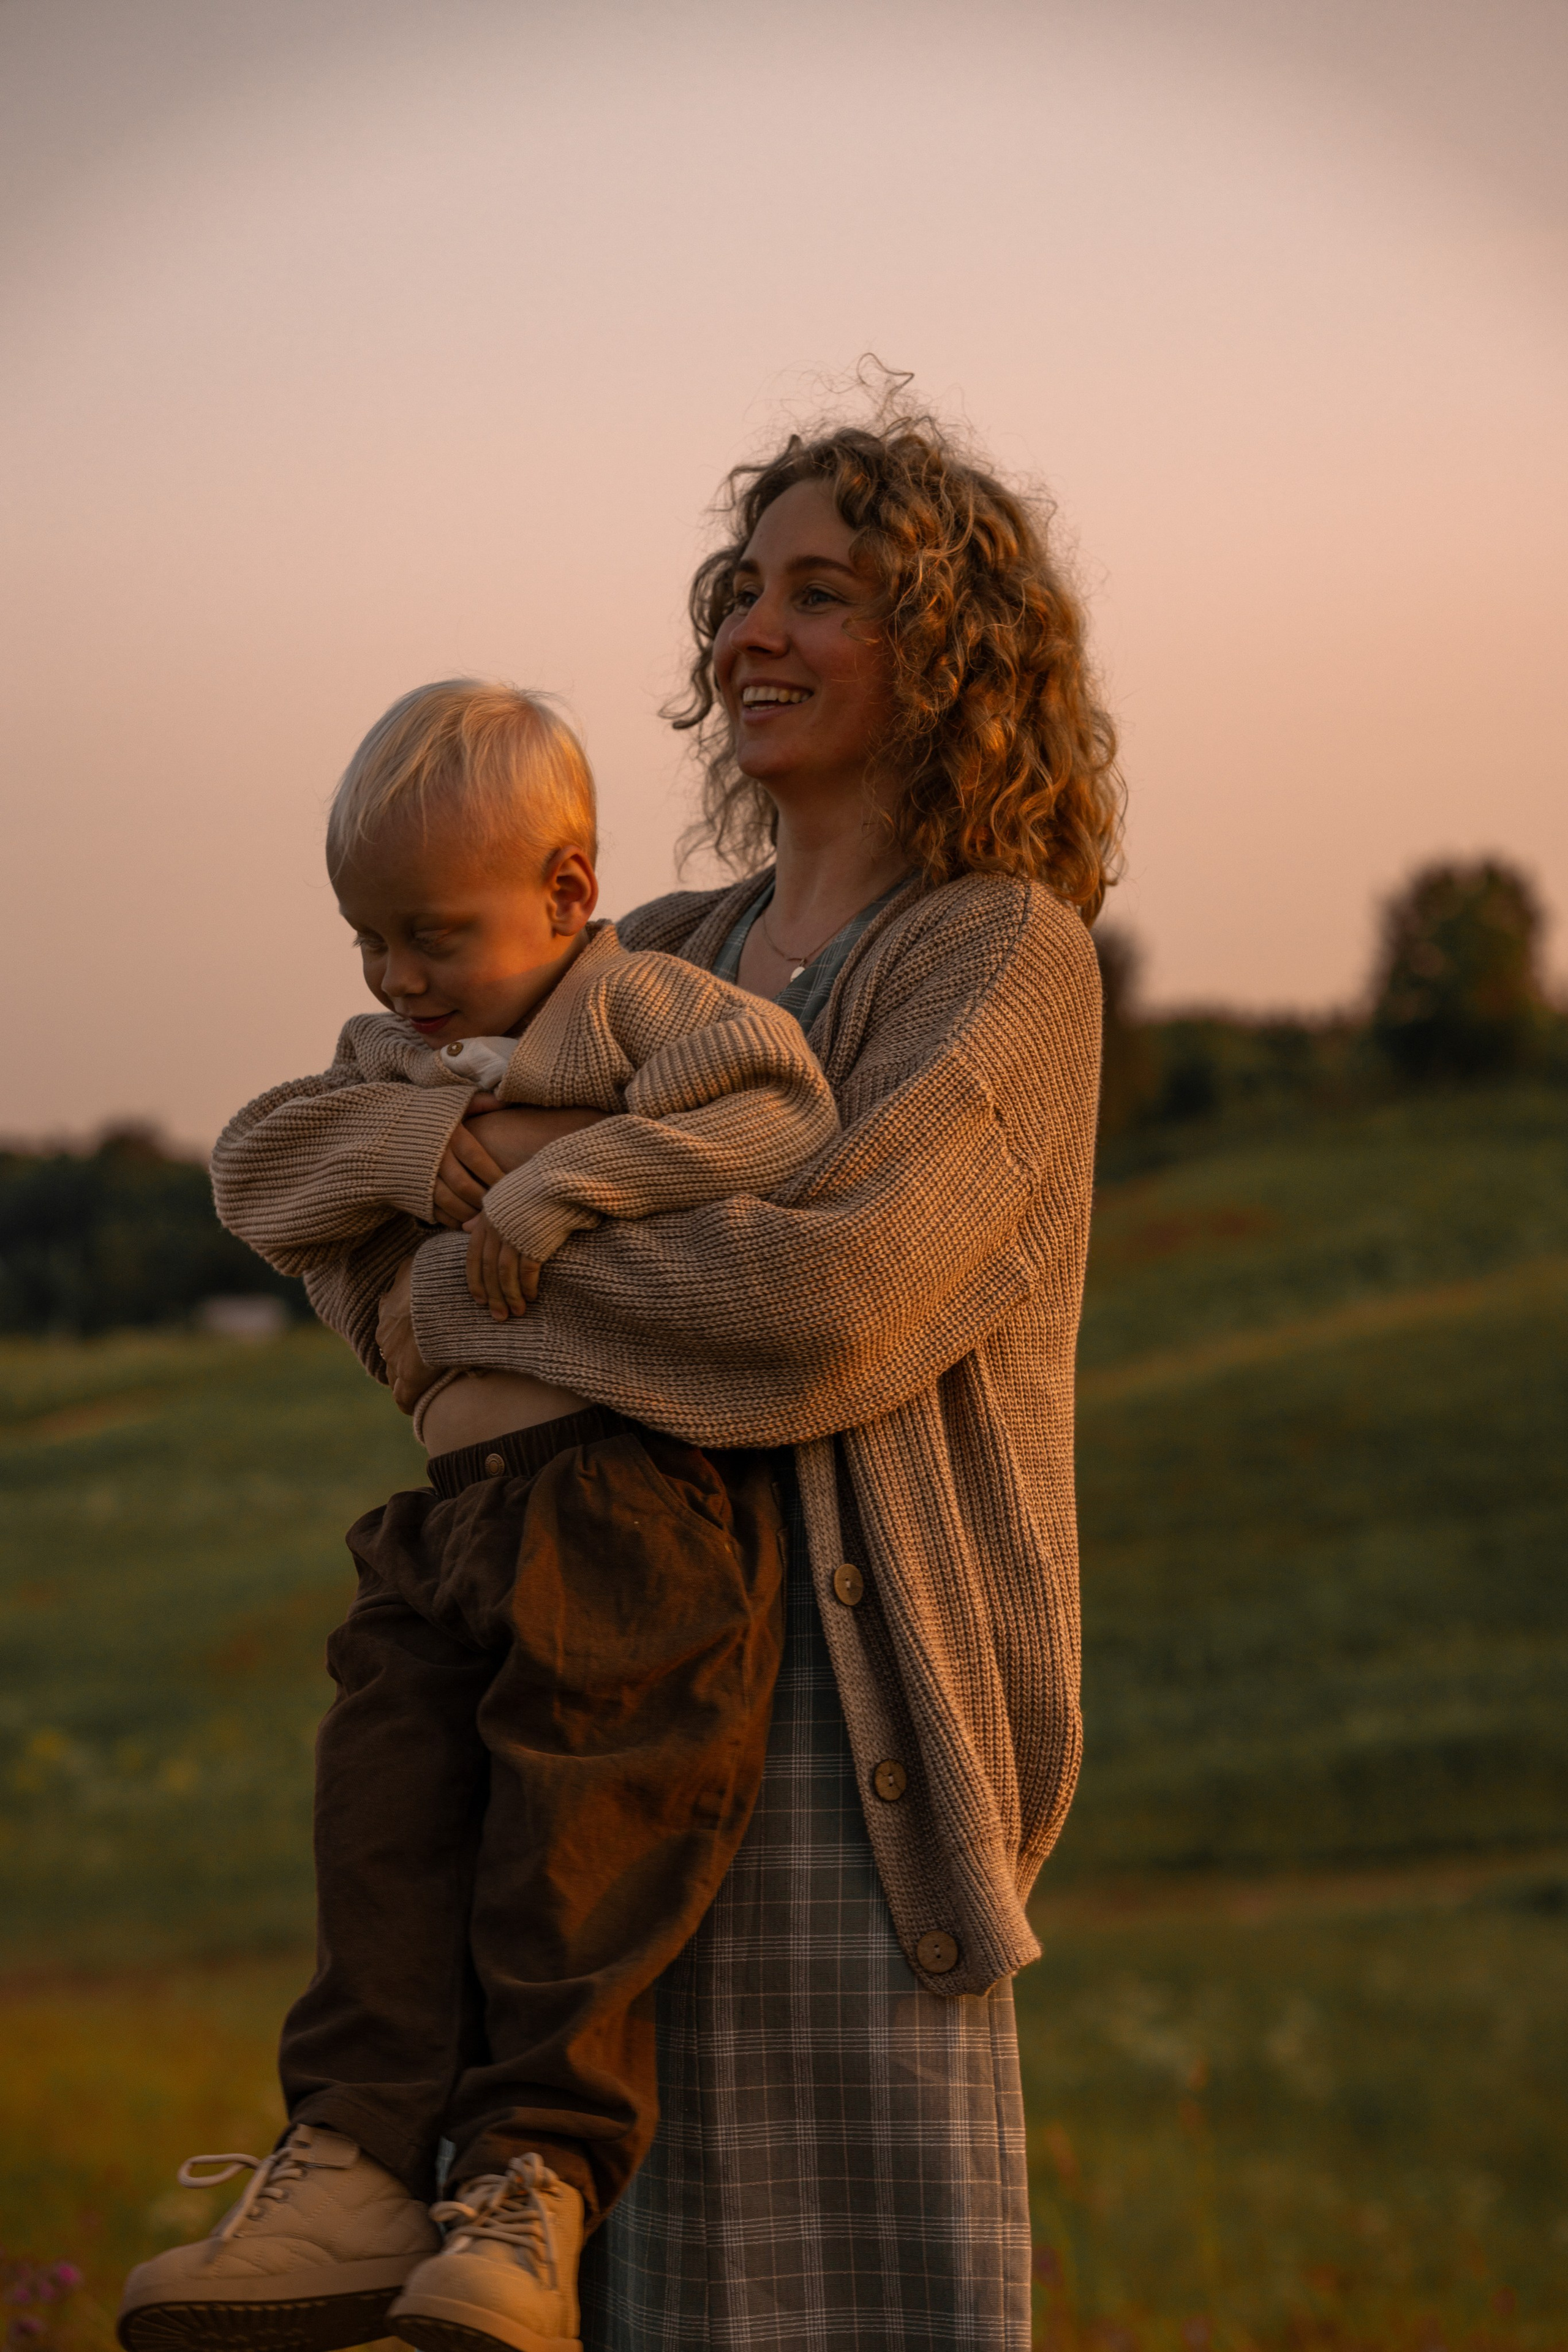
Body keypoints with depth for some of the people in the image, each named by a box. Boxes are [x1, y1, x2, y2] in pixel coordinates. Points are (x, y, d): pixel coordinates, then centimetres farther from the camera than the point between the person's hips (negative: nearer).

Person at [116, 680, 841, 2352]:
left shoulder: (632, 1006, 1)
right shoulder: (390, 1057, 24)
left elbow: (782, 1110, -15)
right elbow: (253, 1172, 13)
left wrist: (566, 1180, -21)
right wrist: (390, 1138, -6)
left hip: (638, 1480, -7)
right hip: (462, 1505, 7)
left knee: (581, 1814, -15)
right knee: (384, 1807, -7)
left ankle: (535, 2170, -15)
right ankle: (358, 2167, -12)